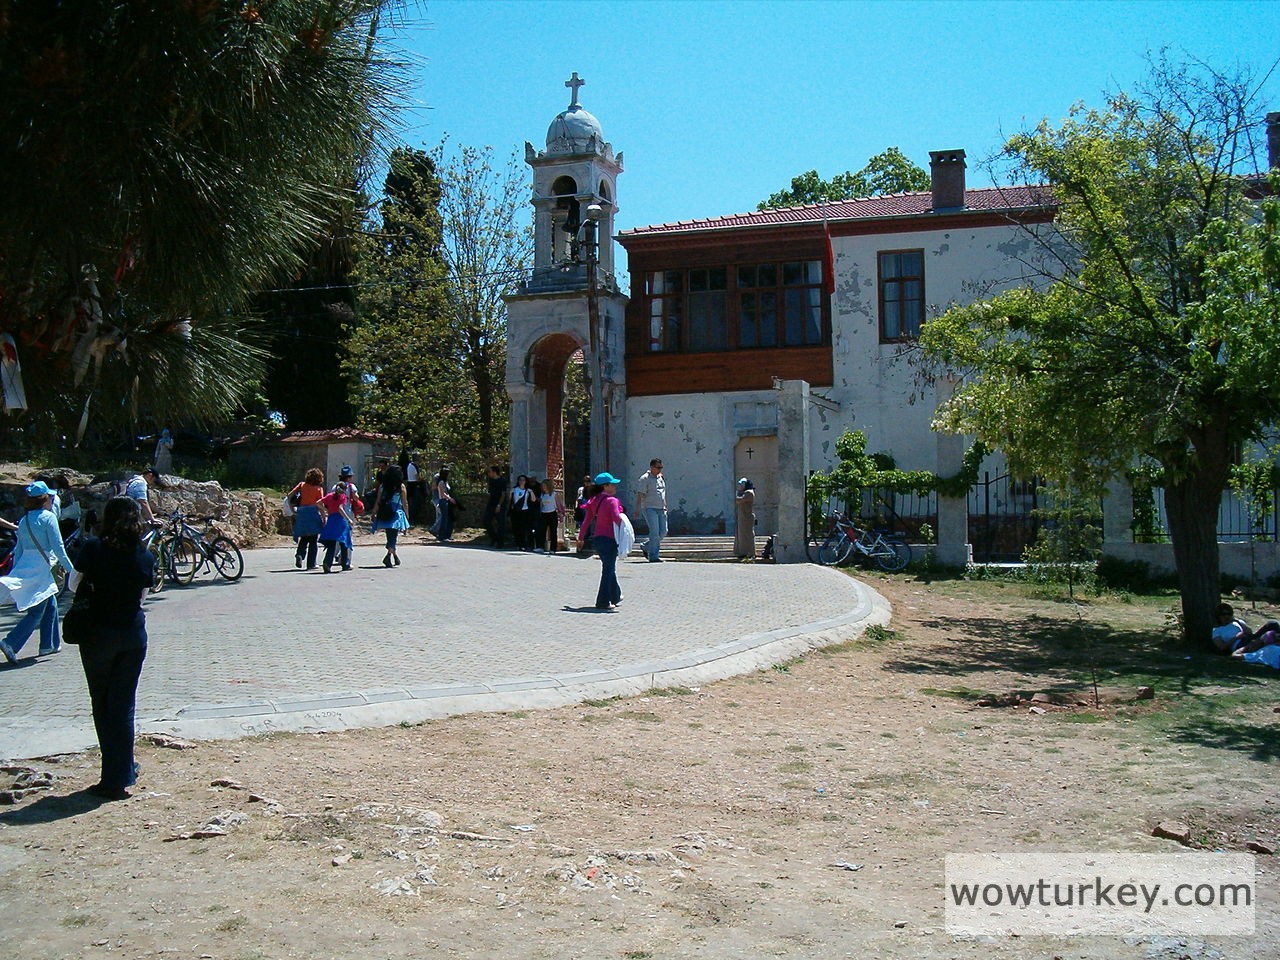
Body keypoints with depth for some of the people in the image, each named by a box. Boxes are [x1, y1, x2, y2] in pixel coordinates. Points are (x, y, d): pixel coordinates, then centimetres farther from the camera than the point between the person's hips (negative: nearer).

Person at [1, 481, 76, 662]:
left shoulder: (23, 521, 11)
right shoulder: (48, 517, -9)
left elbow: (18, 550, 14)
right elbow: (58, 547, -12)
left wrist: (15, 574, 18)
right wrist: (70, 569, -7)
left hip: (24, 569, 7)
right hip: (40, 569, -7)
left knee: (51, 605, 18)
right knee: (36, 613, -3)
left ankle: (49, 645, 21)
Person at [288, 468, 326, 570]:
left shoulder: (302, 485, 8)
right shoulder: (319, 489, -2)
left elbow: (289, 495, 4)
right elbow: (320, 505, -8)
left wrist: (292, 509, 7)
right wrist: (324, 518, -2)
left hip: (301, 513, 3)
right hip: (313, 513, -3)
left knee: (303, 538, 18)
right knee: (313, 540, 5)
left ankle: (299, 554, -8)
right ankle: (311, 564, 5)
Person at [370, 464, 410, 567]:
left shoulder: (382, 485, 3)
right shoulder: (401, 486, -2)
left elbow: (377, 502, 3)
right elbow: (404, 503, 0)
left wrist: (374, 514, 10)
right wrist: (406, 515, 9)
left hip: (384, 513, 3)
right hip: (396, 513, -3)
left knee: (390, 535, 16)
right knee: (392, 536, -4)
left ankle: (395, 556, 26)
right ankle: (388, 555, -22)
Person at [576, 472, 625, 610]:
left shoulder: (595, 500, 9)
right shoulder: (611, 500, -14)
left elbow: (587, 520, 12)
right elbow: (617, 519, -26)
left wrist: (581, 538, 17)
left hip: (597, 539, 8)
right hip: (609, 539, -8)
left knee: (610, 568, 22)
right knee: (608, 570, 0)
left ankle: (615, 597, 36)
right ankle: (603, 602, 1)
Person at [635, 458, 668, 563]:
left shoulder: (661, 477, 15)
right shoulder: (645, 478, -6)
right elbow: (640, 495, -11)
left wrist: (665, 506, 24)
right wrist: (637, 509, -18)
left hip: (661, 509, 7)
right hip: (650, 508, -7)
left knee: (663, 531, 2)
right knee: (655, 532, -13)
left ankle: (646, 547, 22)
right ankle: (653, 556, -8)